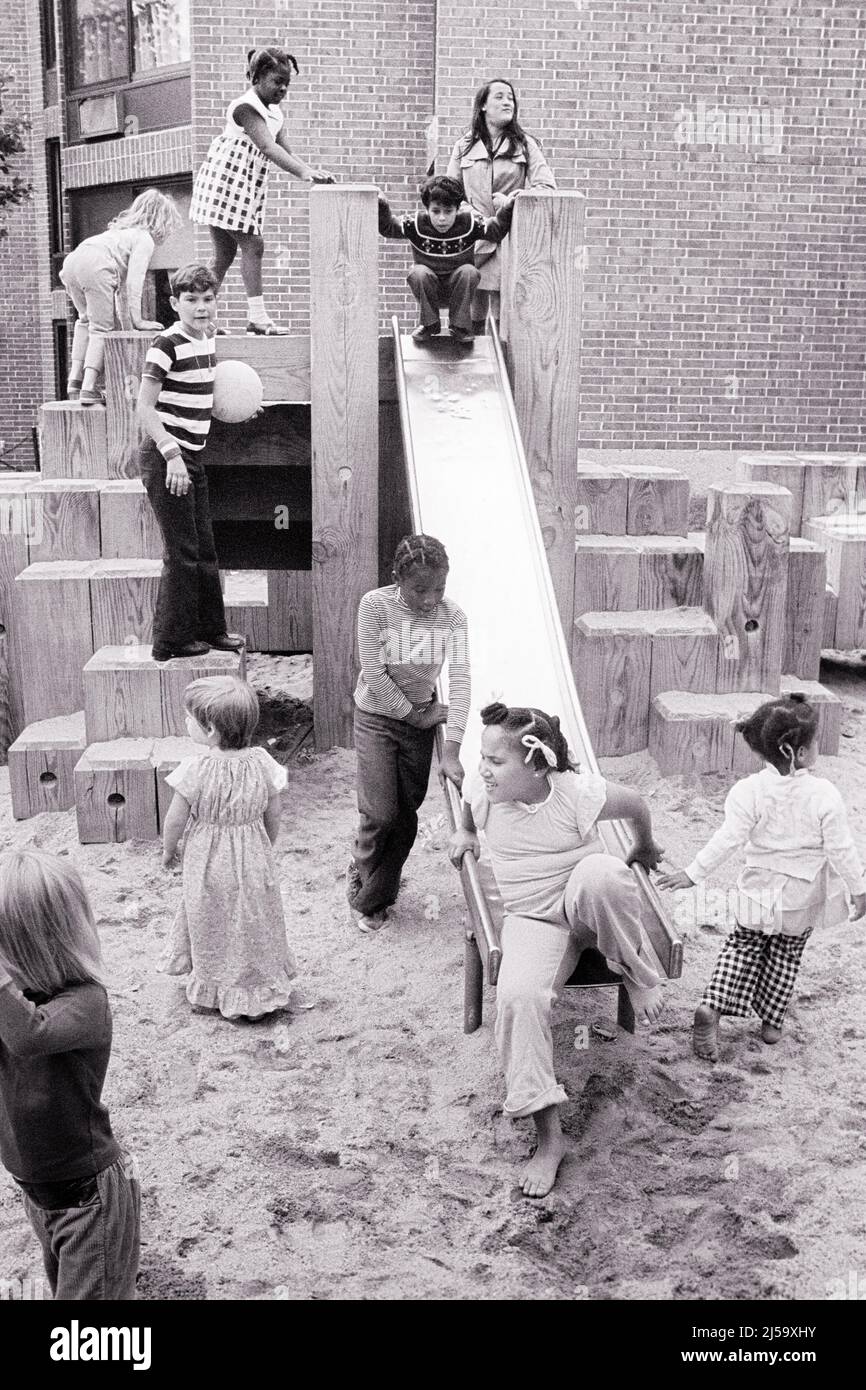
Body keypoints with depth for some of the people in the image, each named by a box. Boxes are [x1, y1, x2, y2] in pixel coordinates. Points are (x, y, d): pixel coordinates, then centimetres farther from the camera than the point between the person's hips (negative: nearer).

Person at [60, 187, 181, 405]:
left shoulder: (121, 229, 35)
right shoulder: (145, 239, 10)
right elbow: (134, 279, -2)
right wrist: (137, 319, -1)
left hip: (72, 259, 8)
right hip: (95, 266, -8)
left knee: (86, 320, 24)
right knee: (102, 328, -2)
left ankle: (75, 379, 19)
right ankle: (89, 388, -12)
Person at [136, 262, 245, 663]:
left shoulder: (207, 340, 9)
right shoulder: (166, 344, -15)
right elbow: (145, 408, -18)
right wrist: (172, 455, -25)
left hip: (192, 457, 8)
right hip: (165, 458, -8)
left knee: (204, 548, 15)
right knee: (182, 553, -4)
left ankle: (210, 628, 27)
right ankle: (172, 641, 7)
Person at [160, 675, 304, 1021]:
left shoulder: (195, 769, -23)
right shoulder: (261, 763, -13)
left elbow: (175, 820, -13)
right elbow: (273, 817, -2)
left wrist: (168, 850, 7)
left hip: (207, 862, -3)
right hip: (253, 859, 3)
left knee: (210, 926, 18)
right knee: (252, 925, 20)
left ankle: (212, 991, 34)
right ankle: (261, 991, 34)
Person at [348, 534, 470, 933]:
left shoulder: (452, 615, -14)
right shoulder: (375, 605, -20)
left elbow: (460, 679, -19)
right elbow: (374, 675, -17)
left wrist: (452, 750, -25)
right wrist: (415, 715, -12)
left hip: (421, 716, 3)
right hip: (376, 716, -2)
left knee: (406, 815, 6)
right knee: (381, 813, -8)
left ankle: (370, 900, 25)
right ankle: (362, 868, 26)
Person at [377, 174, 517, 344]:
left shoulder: (469, 223, -12)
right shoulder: (416, 223, -13)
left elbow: (497, 229, -14)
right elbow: (387, 227, -14)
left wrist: (506, 209, -30)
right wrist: (382, 207, -32)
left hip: (458, 289, 0)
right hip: (429, 289, 0)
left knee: (469, 271, -28)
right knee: (418, 272, -29)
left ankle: (460, 325, -12)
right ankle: (429, 324, -9)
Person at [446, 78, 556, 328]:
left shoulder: (525, 145, 8)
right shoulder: (464, 146, 11)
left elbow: (547, 187, -1)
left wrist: (511, 200, -12)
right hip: (472, 241, 1)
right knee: (471, 321, 0)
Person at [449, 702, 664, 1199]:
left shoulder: (580, 793, -22)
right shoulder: (484, 791, -11)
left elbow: (637, 806, 1)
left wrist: (645, 849, 18)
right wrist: (466, 833, 31)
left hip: (588, 910, -3)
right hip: (533, 921, 3)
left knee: (599, 874, -42)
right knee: (518, 996, -29)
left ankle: (638, 974, -13)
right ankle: (549, 1137, -19)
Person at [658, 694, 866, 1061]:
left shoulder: (751, 790, -19)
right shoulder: (824, 795, -21)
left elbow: (728, 839, -19)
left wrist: (693, 873, -10)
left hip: (760, 891, 1)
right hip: (805, 897, 0)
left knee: (743, 946, 17)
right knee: (787, 956, 19)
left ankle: (712, 1006, 1)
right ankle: (771, 1022, 28)